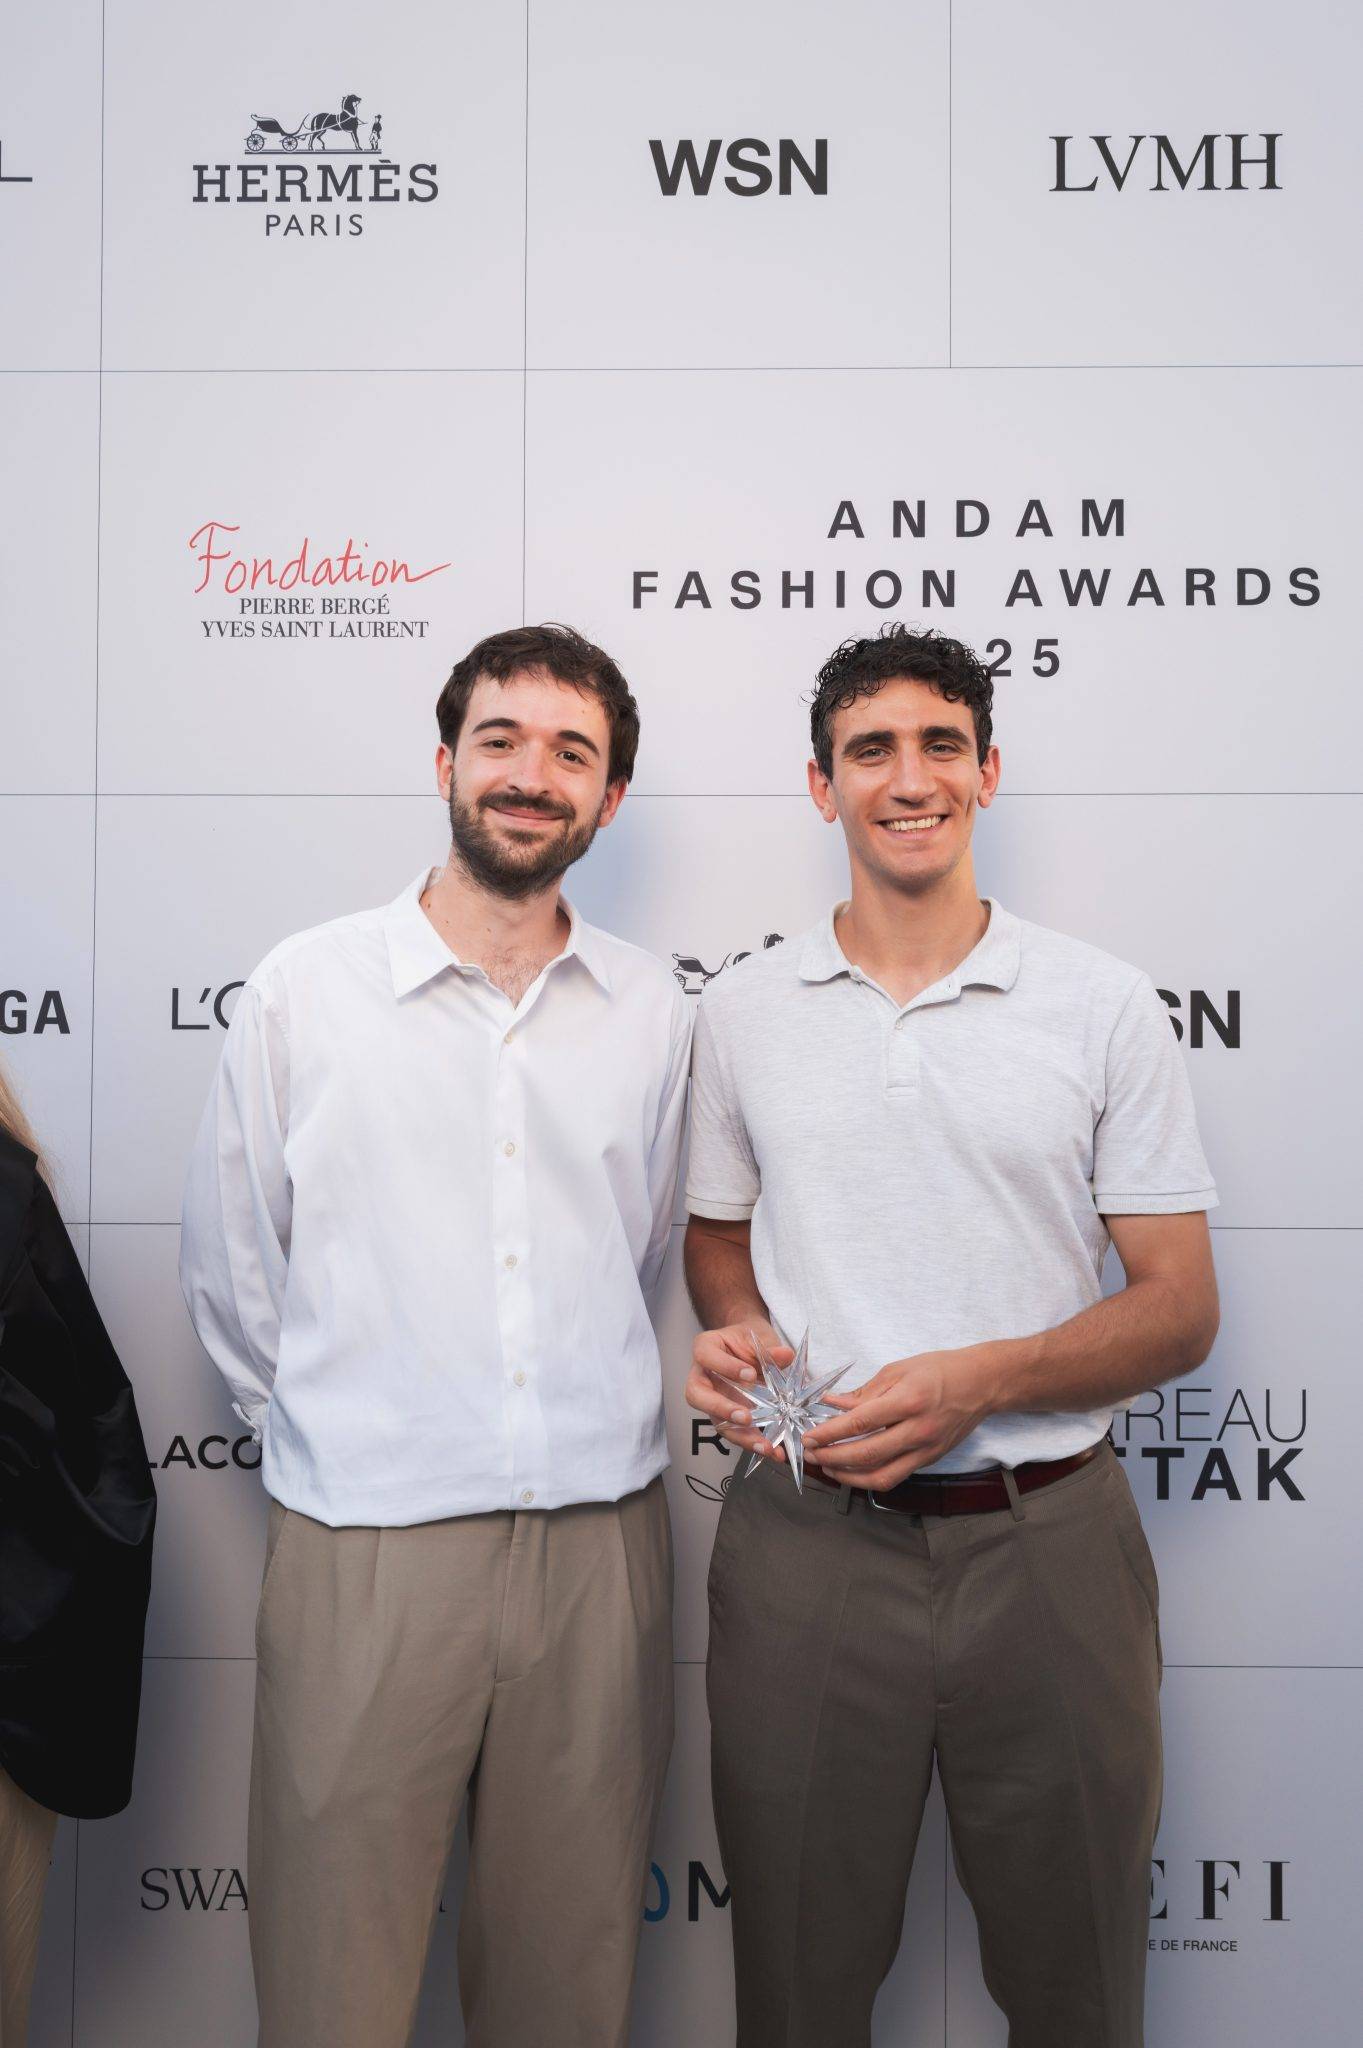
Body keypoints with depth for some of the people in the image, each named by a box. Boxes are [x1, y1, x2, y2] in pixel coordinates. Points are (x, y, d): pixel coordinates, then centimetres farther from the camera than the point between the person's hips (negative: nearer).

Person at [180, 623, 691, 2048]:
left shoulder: (651, 1011, 5)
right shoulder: (304, 989, -2)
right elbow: (229, 1267, 6)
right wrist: (323, 1424, 10)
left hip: (598, 1540, 2)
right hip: (366, 1544, -2)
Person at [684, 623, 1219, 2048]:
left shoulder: (1105, 1008, -1)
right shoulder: (742, 1014, 4)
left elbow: (1181, 1308, -2)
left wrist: (978, 1380, -17)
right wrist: (736, 1332, -6)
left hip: (1047, 1541, 0)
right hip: (807, 1542, 1)